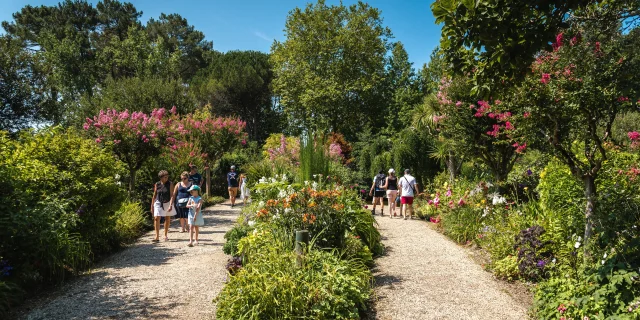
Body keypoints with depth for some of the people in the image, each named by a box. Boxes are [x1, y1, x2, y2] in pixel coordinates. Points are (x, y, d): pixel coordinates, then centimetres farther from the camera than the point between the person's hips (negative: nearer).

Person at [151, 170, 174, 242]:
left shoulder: (170, 184, -8)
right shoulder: (157, 184, -4)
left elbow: (172, 195, -13)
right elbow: (154, 195, 4)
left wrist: (170, 205, -23)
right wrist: (152, 206, 4)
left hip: (167, 203, 0)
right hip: (158, 203, 0)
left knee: (167, 219, 11)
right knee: (156, 218, -13)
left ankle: (166, 235, 27)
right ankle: (157, 237, -12)